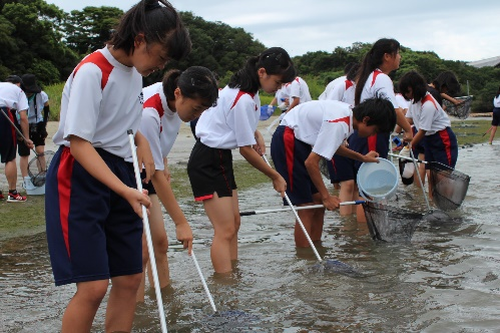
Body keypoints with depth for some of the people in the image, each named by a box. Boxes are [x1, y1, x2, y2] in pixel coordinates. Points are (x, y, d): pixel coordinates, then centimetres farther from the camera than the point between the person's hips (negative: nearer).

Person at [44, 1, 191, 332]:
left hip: (121, 173, 8)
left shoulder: (136, 71, 7)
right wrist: (126, 191, -29)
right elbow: (79, 143, -23)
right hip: (81, 179, -8)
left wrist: (144, 147, 6)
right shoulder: (92, 71, -18)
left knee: (129, 280, 7)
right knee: (94, 287, -13)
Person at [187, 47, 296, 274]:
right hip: (208, 163, -10)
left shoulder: (248, 90, 5)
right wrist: (275, 177, -6)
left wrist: (256, 134, 8)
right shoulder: (243, 100, -24)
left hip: (221, 158, 10)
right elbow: (246, 150, -17)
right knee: (225, 230, -11)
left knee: (234, 222, 12)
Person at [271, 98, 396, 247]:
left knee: (318, 200, 9)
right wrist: (326, 196, -17)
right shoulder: (339, 124, -26)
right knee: (306, 208, -9)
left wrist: (362, 158, 19)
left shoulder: (349, 114, 2)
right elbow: (311, 163, -26)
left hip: (299, 140, 10)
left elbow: (332, 145, 21)